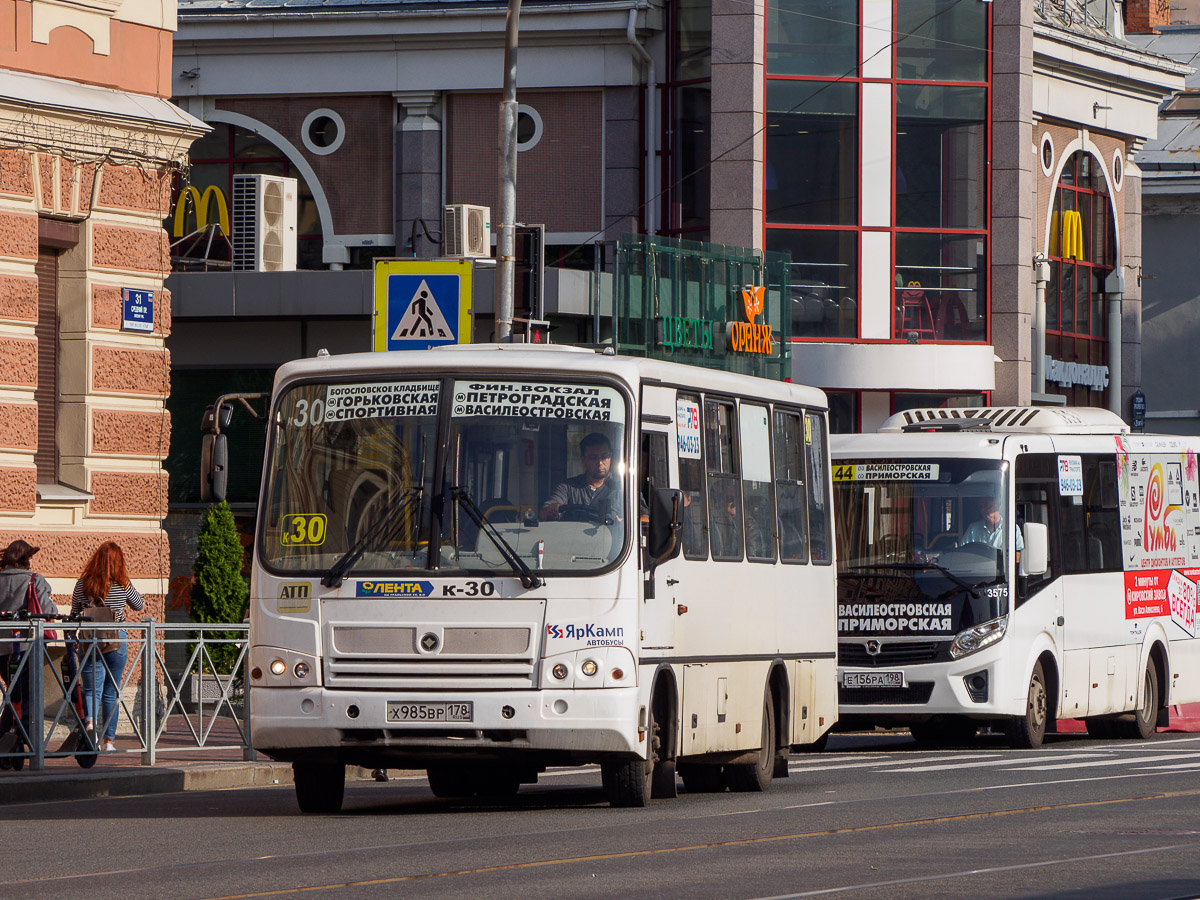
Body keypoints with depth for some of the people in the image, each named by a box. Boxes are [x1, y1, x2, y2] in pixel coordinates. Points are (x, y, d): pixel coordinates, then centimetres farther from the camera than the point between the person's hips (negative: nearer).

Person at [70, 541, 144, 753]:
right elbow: (140, 605, 14)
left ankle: (89, 720, -28)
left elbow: (74, 614, 5)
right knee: (111, 691, 10)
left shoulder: (82, 584, -3)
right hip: (117, 641, 0)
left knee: (91, 688, 3)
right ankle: (109, 741, 12)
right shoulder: (123, 584, -4)